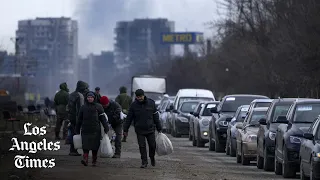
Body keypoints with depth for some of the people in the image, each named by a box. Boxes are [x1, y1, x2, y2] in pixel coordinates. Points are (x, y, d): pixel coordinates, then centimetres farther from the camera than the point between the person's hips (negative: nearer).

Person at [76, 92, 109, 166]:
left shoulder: (98, 107, 4)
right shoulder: (83, 107, 11)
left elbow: (103, 118, 4)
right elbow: (79, 119, 17)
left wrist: (106, 128, -2)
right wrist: (77, 130, 18)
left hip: (95, 130, -1)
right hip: (85, 129, 1)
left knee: (95, 146, 2)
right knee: (86, 146, -11)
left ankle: (94, 161, 10)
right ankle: (85, 159, -19)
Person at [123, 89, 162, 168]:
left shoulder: (151, 103, -2)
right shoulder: (134, 105, -3)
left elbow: (156, 116, 4)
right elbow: (129, 118, 3)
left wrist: (159, 128, 6)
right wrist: (125, 129, 3)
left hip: (150, 129, 0)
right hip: (140, 130, 0)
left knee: (152, 145, 4)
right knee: (142, 146, -3)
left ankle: (152, 157, 31)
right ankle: (144, 162, 5)